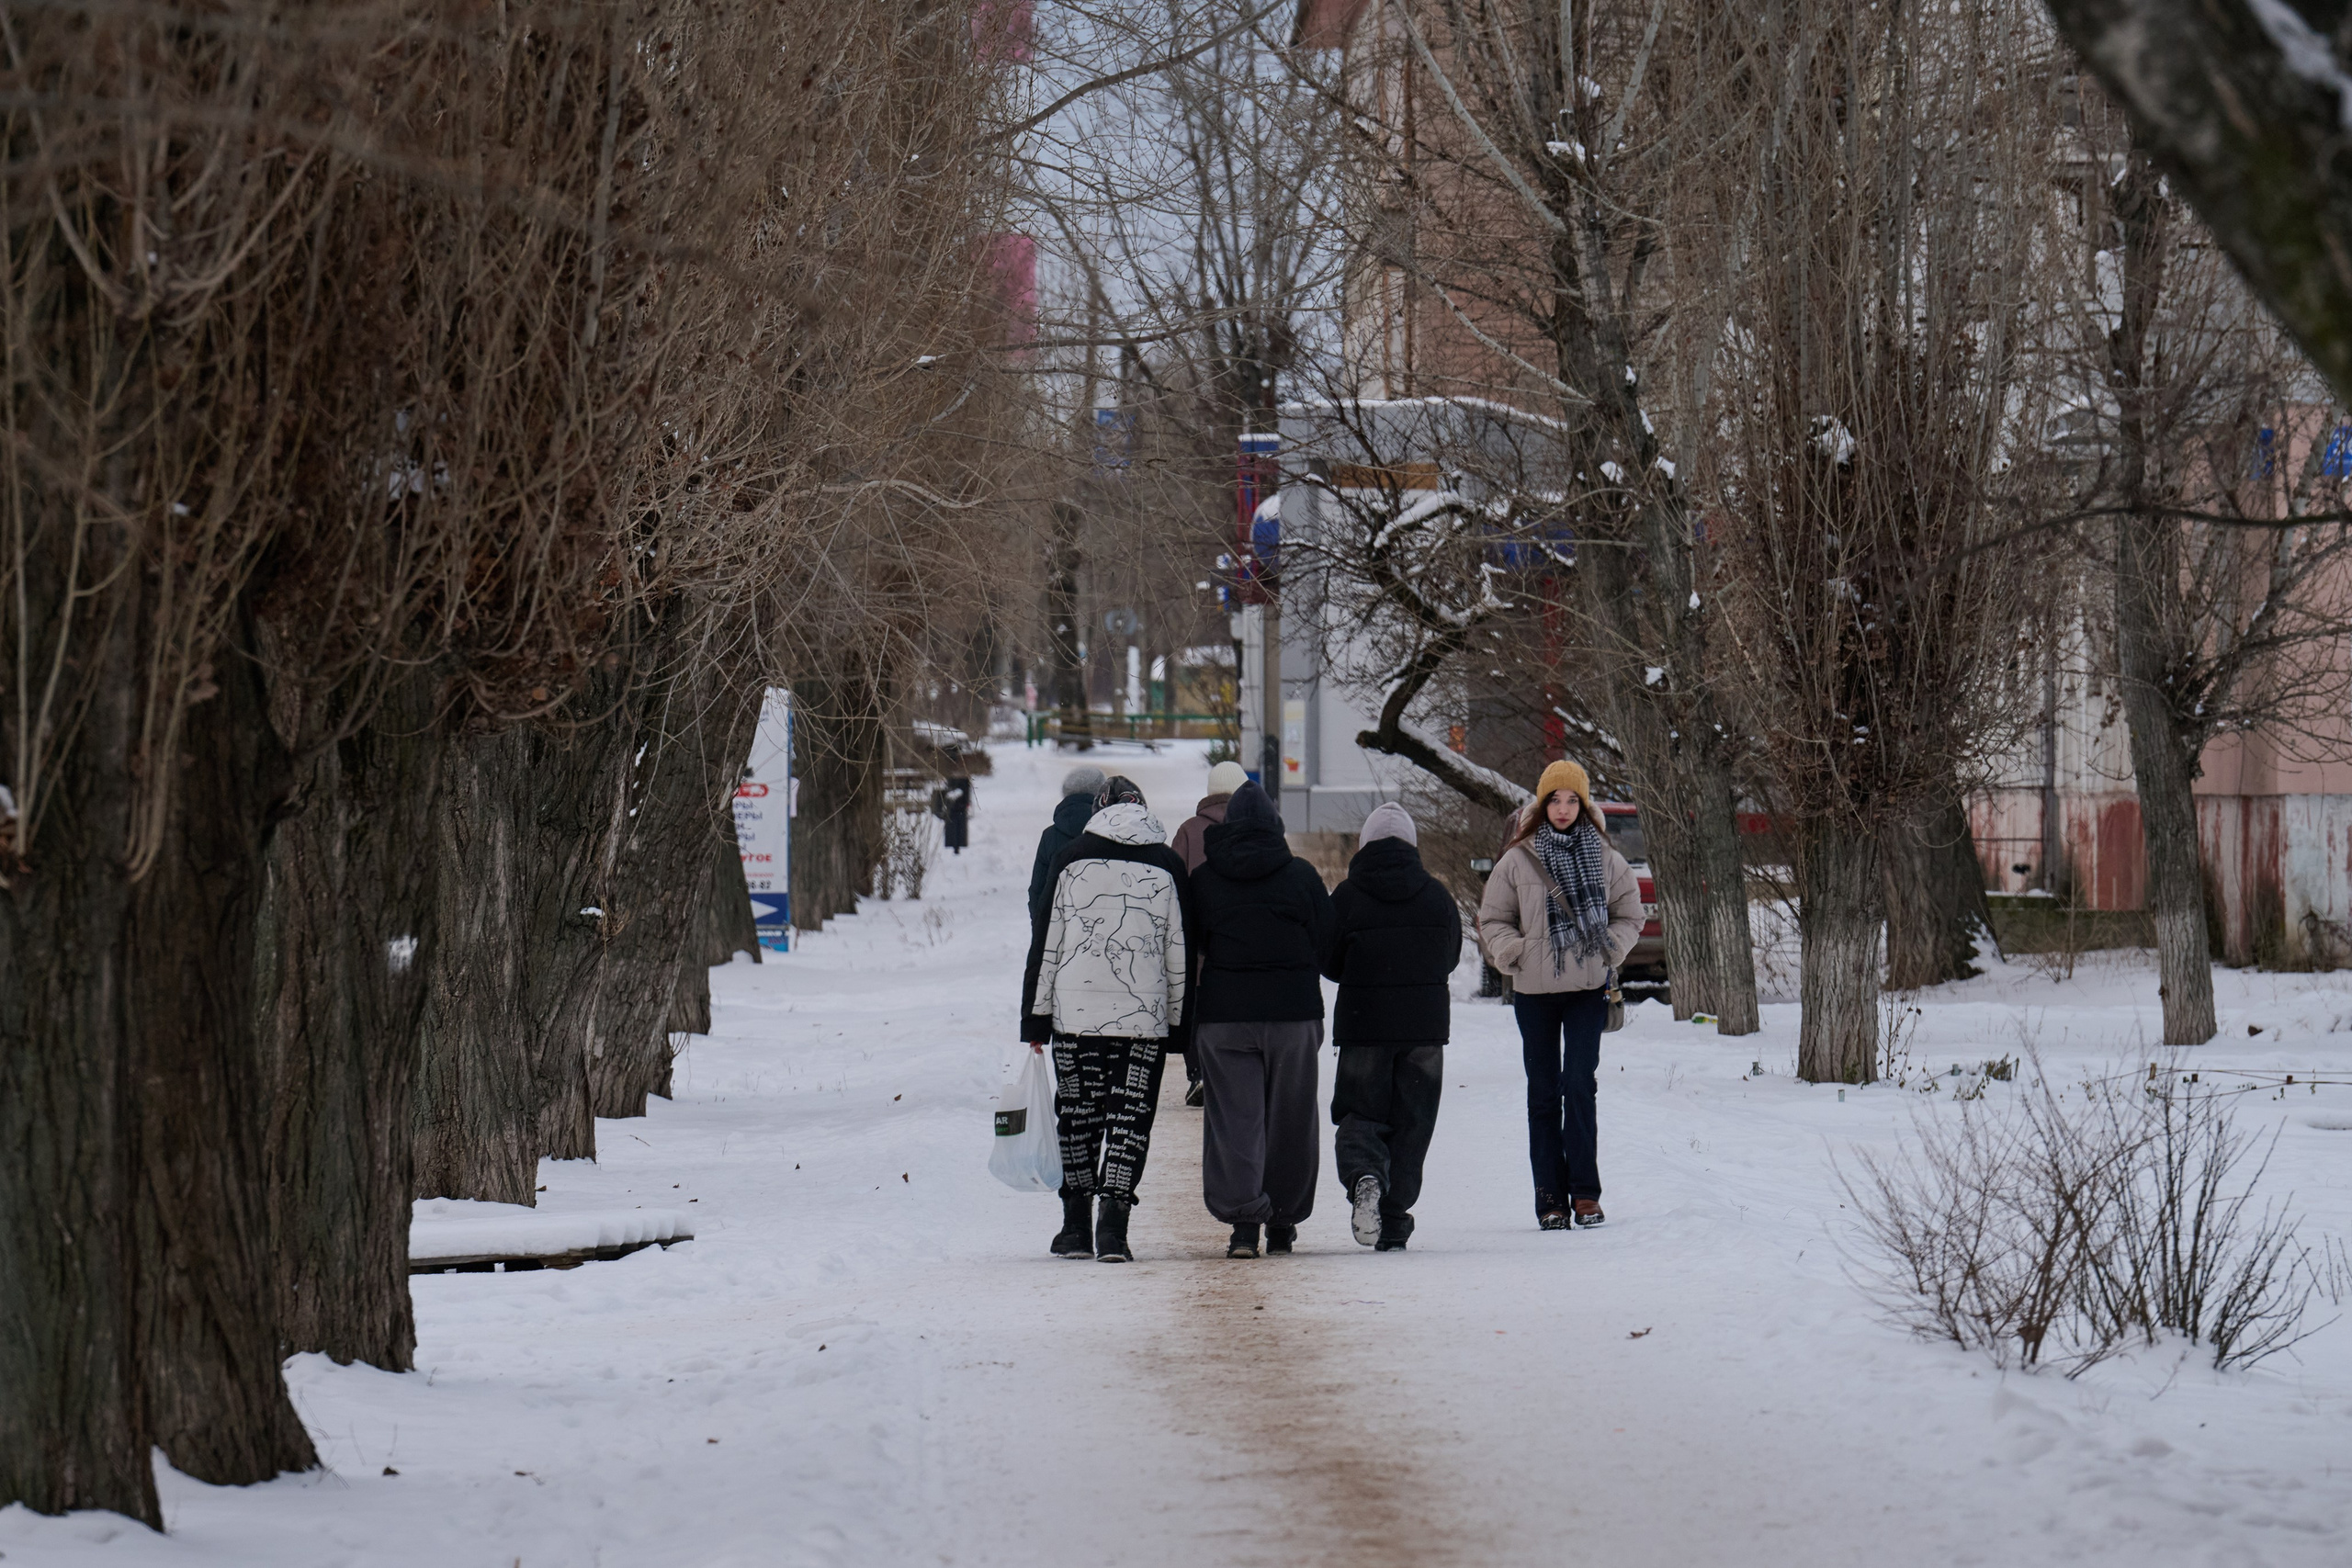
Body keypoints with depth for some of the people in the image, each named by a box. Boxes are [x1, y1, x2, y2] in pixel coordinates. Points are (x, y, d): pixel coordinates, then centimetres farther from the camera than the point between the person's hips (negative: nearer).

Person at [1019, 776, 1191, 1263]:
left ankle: (1076, 1226, 15)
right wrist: (1178, 1023, 13)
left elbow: (1046, 943, 3)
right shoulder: (1168, 867, 3)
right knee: (1130, 1117, 1)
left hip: (1075, 1014, 0)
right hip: (1144, 1016, 0)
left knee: (1077, 1115, 11)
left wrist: (1036, 1015, 7)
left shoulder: (1071, 861, 2)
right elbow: (1180, 952, 6)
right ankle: (1113, 1222, -12)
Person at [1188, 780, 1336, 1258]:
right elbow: (1325, 945, 1)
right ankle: (1283, 1222, 17)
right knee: (1289, 1116, 11)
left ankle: (1243, 1217, -14)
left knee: (1234, 1116, 0)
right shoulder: (1301, 876, -1)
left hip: (1223, 1011, 0)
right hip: (1293, 1009, 0)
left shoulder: (1203, 879, 1)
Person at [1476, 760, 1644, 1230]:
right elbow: (1492, 920, 8)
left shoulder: (1604, 857, 4)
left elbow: (1629, 914, 14)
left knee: (1579, 1085, -9)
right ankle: (1550, 1197, 7)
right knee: (1544, 1093, 4)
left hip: (1588, 989, 0)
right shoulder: (1517, 860, 0)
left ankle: (1584, 1191, -3)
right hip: (1534, 991, 0)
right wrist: (1513, 953, -8)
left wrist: (1610, 949, -3)